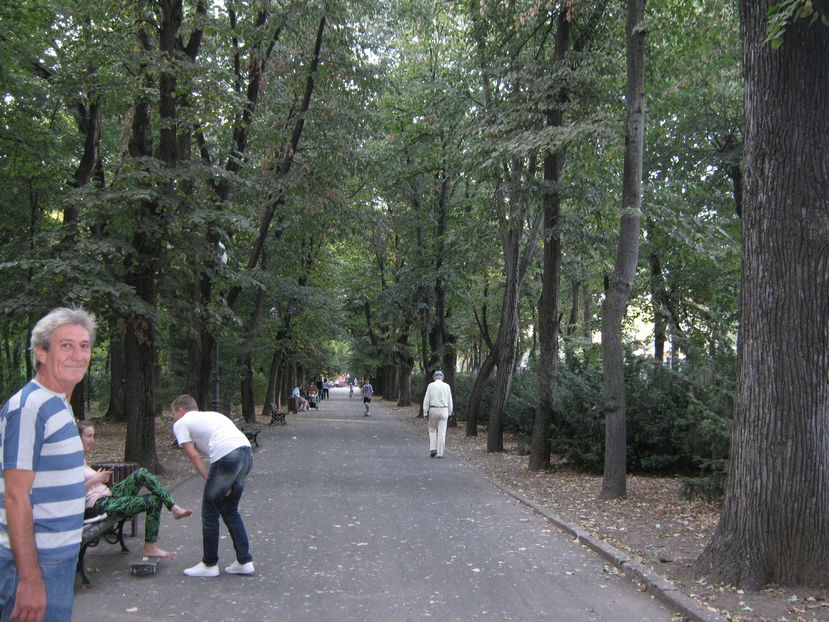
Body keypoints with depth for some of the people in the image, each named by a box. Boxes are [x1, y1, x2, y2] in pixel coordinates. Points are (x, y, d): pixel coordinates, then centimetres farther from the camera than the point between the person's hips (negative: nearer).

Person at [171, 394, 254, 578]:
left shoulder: (181, 424, 15)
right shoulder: (211, 415, 34)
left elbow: (194, 456, 4)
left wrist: (210, 479, 6)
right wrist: (226, 483, 19)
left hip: (227, 456, -7)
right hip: (247, 453, 8)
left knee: (210, 511, 8)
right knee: (230, 510, 19)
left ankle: (209, 564, 16)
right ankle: (244, 561, 20)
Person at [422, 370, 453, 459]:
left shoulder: (431, 385, -1)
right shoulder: (446, 386, 3)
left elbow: (426, 400, -3)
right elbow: (449, 401, 6)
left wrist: (425, 413, 0)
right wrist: (450, 413, 13)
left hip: (433, 410, 0)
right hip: (443, 410, 0)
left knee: (432, 430, 16)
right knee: (442, 432, 3)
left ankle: (433, 449, 2)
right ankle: (440, 453, 2)